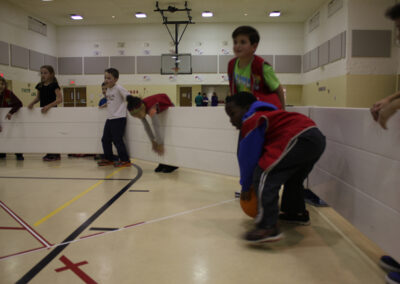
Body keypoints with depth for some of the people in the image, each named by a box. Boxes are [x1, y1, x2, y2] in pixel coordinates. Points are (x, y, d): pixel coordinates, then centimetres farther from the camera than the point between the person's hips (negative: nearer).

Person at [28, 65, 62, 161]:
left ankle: (54, 154, 5)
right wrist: (32, 103, 0)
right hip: (42, 111, 6)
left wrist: (49, 106, -26)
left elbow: (60, 99, -16)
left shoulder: (54, 85, -8)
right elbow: (38, 97, 20)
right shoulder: (40, 86, 10)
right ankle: (51, 153, 16)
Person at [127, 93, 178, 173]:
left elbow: (156, 127, -41)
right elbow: (146, 126, -15)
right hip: (159, 113, 6)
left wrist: (160, 144, -35)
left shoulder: (151, 109, -43)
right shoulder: (140, 108, -23)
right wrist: (153, 141, -12)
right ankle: (163, 163, 9)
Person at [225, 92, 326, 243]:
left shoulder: (251, 121, 0)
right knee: (293, 178, 32)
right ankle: (297, 213, 49)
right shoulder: (266, 114, 30)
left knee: (263, 176, -12)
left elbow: (248, 158, 1)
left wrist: (245, 187, 13)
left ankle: (268, 227, -16)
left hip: (299, 139, -11)